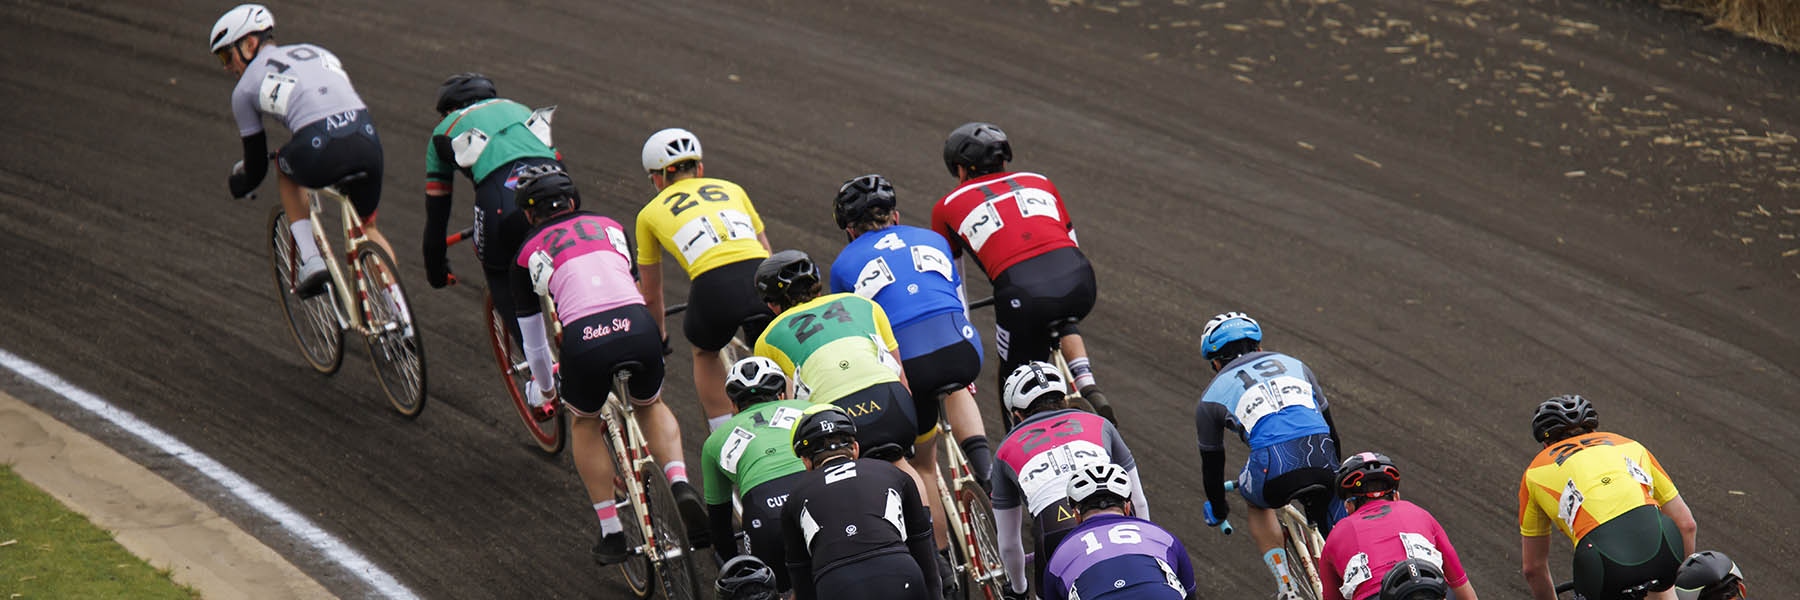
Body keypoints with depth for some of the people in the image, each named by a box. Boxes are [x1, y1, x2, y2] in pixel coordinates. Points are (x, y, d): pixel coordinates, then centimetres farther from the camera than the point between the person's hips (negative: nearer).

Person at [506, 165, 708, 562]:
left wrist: (542, 386, 51)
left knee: (584, 424, 27)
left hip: (584, 341, -2)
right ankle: (681, 486, 7)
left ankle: (611, 533, 19)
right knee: (651, 406, 32)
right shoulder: (610, 226, 29)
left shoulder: (527, 255, 23)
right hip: (639, 329, 2)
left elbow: (532, 336, 32)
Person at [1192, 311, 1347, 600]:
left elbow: (1212, 464, 31)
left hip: (1273, 470, -2)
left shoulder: (1212, 397, 23)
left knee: (1256, 501, 32)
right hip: (1322, 465, 2)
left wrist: (1217, 510, 50)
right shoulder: (1293, 365, 31)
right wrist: (1335, 474, 51)